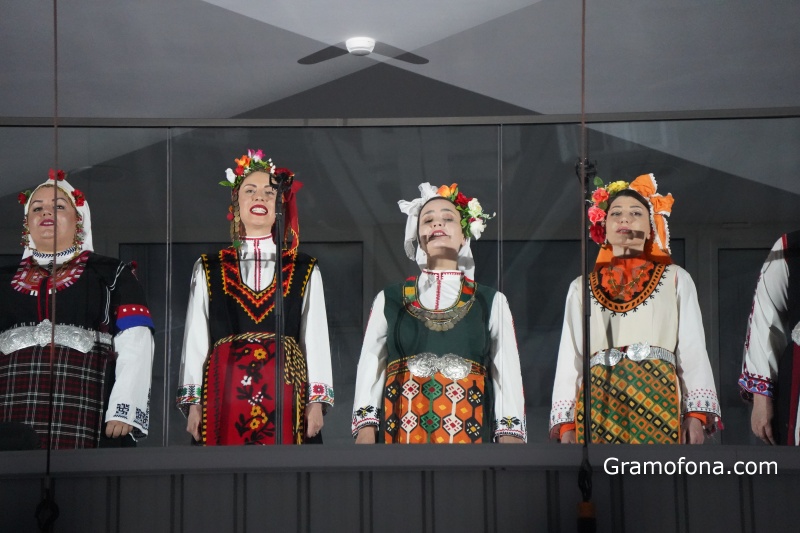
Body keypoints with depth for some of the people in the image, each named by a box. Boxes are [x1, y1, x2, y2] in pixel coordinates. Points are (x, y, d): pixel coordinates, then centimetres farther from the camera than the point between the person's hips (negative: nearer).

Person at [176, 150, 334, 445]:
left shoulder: (305, 271, 11)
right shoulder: (208, 269, 11)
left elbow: (316, 338, 7)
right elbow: (195, 340, 8)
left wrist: (317, 400, -1)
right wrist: (193, 402, 2)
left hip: (285, 393, 0)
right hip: (225, 394, 0)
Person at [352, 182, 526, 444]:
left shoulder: (492, 302, 10)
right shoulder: (389, 300, 11)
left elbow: (508, 375, 5)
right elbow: (370, 368, 8)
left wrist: (510, 435, -6)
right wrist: (366, 430, -3)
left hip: (470, 432, 0)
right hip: (402, 433, 0)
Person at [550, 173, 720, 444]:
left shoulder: (675, 279, 14)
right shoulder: (581, 287, 17)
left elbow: (692, 350, 7)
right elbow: (570, 360, 13)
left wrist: (697, 413, -4)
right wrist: (565, 423, 3)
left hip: (657, 402, -1)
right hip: (598, 404, 1)